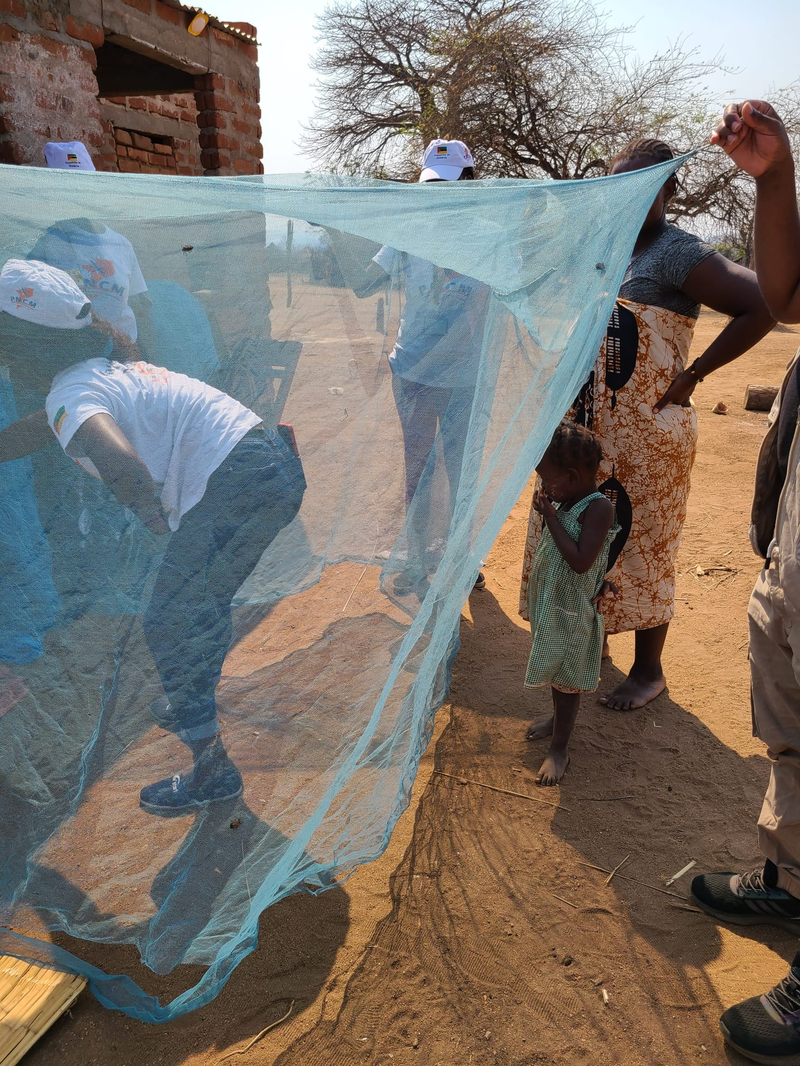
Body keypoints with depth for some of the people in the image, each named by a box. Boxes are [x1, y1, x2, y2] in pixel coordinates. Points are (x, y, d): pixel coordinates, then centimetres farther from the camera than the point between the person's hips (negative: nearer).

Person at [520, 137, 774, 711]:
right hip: (591, 426, 8)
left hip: (647, 432, -7)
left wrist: (694, 374, -18)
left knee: (642, 545, 2)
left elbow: (763, 304, -21)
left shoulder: (678, 253, -12)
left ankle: (649, 669, 19)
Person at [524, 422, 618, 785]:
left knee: (565, 678, 5)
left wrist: (551, 518, -26)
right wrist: (548, 512, -3)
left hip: (572, 610, -8)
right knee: (555, 671, 24)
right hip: (549, 604, 8)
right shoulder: (565, 501, 2)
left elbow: (581, 561, -31)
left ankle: (559, 749, 19)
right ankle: (558, 718, 46)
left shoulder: (599, 508, -23)